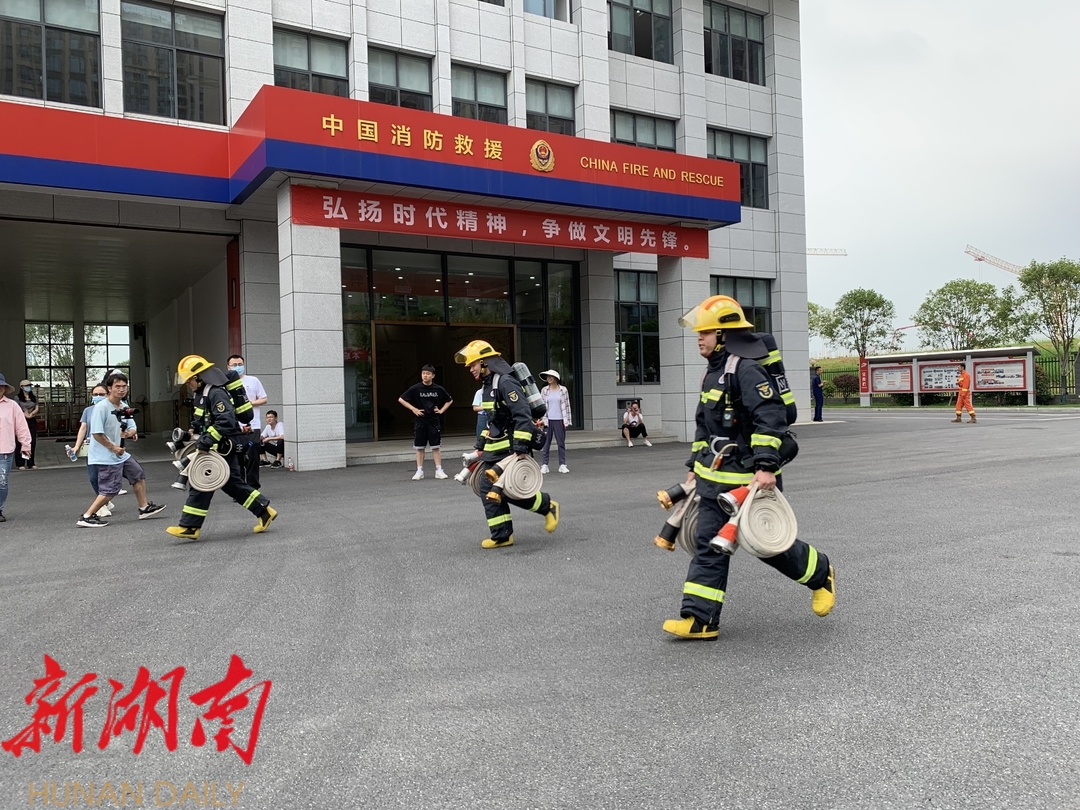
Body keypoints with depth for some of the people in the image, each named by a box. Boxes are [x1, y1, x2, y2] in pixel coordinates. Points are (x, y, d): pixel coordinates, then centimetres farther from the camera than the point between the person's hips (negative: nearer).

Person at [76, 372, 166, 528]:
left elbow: (133, 428, 9)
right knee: (110, 490, -9)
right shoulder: (101, 407, -19)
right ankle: (87, 517, 2)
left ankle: (144, 508, 28)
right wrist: (113, 447, -15)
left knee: (138, 475, 17)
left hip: (120, 454, 9)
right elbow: (96, 433, -22)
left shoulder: (124, 406, 7)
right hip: (105, 456, -9)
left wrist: (130, 433, -15)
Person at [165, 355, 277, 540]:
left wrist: (206, 442, -32)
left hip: (223, 447, -10)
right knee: (232, 483, 14)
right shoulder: (201, 393, 13)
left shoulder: (216, 393, -20)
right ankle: (264, 510, 20)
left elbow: (225, 421, -30)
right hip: (217, 447, 10)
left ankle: (189, 526, 1)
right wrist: (194, 430, 14)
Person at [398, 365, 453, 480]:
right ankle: (419, 471, 11)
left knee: (436, 447, 2)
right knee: (419, 448, 5)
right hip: (420, 422, 0)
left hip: (434, 422, 1)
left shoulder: (438, 389, 0)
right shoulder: (416, 389, -5)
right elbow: (401, 399, 0)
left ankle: (439, 470, 8)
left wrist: (441, 410, 3)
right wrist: (413, 409, -6)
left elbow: (450, 400, 16)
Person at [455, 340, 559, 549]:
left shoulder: (506, 382, -16)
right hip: (494, 450, 10)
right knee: (488, 489, 4)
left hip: (510, 449, -10)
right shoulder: (488, 385, 16)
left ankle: (548, 506, 16)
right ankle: (501, 535, 10)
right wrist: (481, 445, 23)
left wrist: (521, 448, -26)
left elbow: (523, 416, -23)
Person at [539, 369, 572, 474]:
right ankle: (544, 465, 5)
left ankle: (562, 465, 9)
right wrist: (543, 420, 0)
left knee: (561, 442, 3)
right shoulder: (545, 391, 5)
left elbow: (567, 405, 4)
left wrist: (566, 421, 0)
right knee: (546, 443, 2)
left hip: (559, 420, -1)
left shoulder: (563, 390, 2)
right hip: (548, 420, 1)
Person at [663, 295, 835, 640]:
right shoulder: (713, 373, 15)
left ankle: (821, 574, 33)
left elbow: (771, 415, -26)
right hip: (714, 477, 9)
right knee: (708, 544, 4)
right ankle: (700, 618, 7)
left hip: (747, 478, -9)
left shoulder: (745, 369, -17)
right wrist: (695, 465, 23)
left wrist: (766, 465, -31)